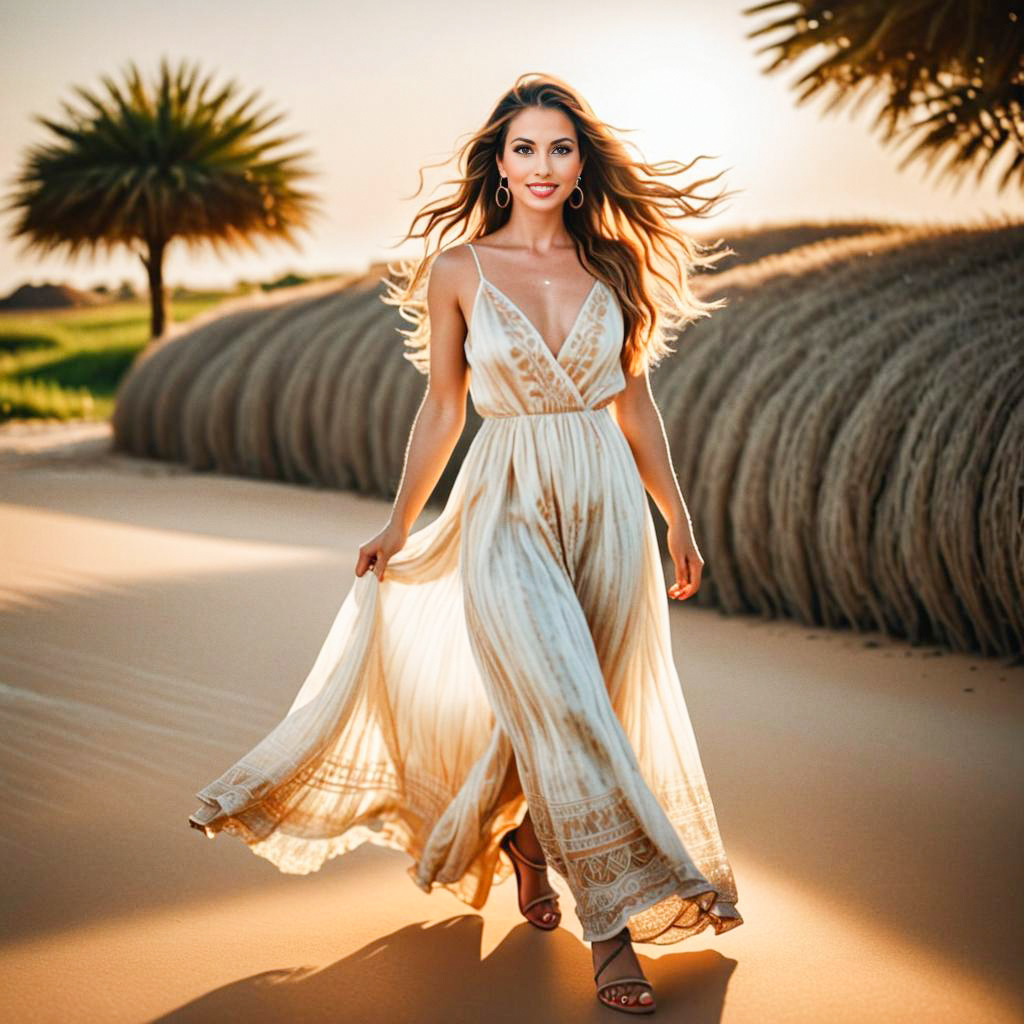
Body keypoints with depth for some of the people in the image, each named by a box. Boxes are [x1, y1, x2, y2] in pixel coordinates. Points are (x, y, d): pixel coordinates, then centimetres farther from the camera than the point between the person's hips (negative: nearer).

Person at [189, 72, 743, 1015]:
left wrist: (678, 517, 13)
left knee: (591, 708, 9)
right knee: (563, 706, -15)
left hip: (609, 504, 3)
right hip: (509, 509, -3)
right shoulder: (459, 272, 1)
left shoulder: (613, 266, 7)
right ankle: (613, 921, -6)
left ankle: (525, 832, 39)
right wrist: (398, 527, 9)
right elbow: (442, 409, 7)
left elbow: (636, 404, 12)